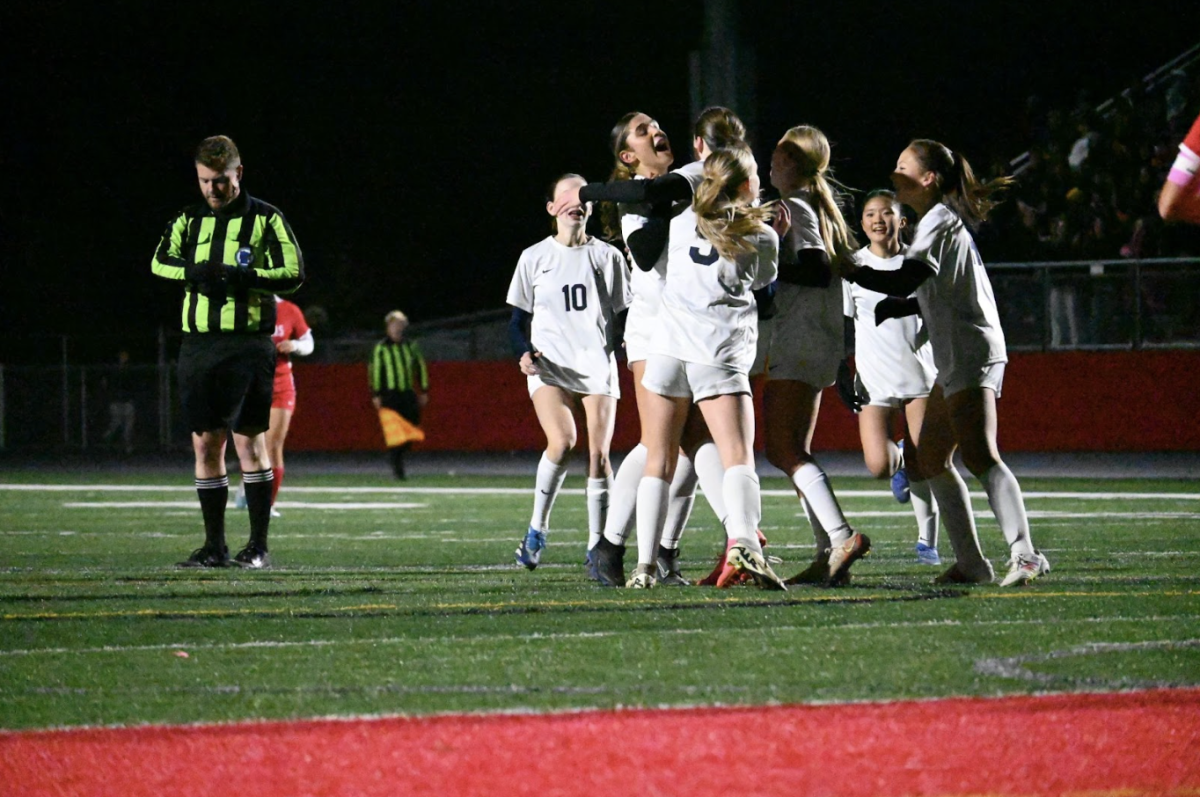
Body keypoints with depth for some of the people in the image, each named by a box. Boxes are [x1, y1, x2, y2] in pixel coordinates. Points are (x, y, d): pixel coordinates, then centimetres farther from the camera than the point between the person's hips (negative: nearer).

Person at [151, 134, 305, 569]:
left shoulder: (266, 219, 2)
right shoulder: (189, 220, 14)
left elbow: (293, 273, -5)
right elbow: (160, 262, 2)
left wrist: (242, 277, -19)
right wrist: (194, 272, -18)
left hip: (247, 342, -4)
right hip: (198, 344, 4)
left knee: (249, 439, -7)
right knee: (205, 443, 4)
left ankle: (258, 545, -3)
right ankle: (214, 546, 11)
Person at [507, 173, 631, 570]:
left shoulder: (608, 256, 11)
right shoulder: (534, 258, 10)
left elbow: (623, 317, 15)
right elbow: (518, 320, 12)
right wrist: (524, 353, -7)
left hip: (597, 365, 1)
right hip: (549, 366, -1)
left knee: (598, 453, -8)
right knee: (562, 441, -23)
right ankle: (537, 529, -4)